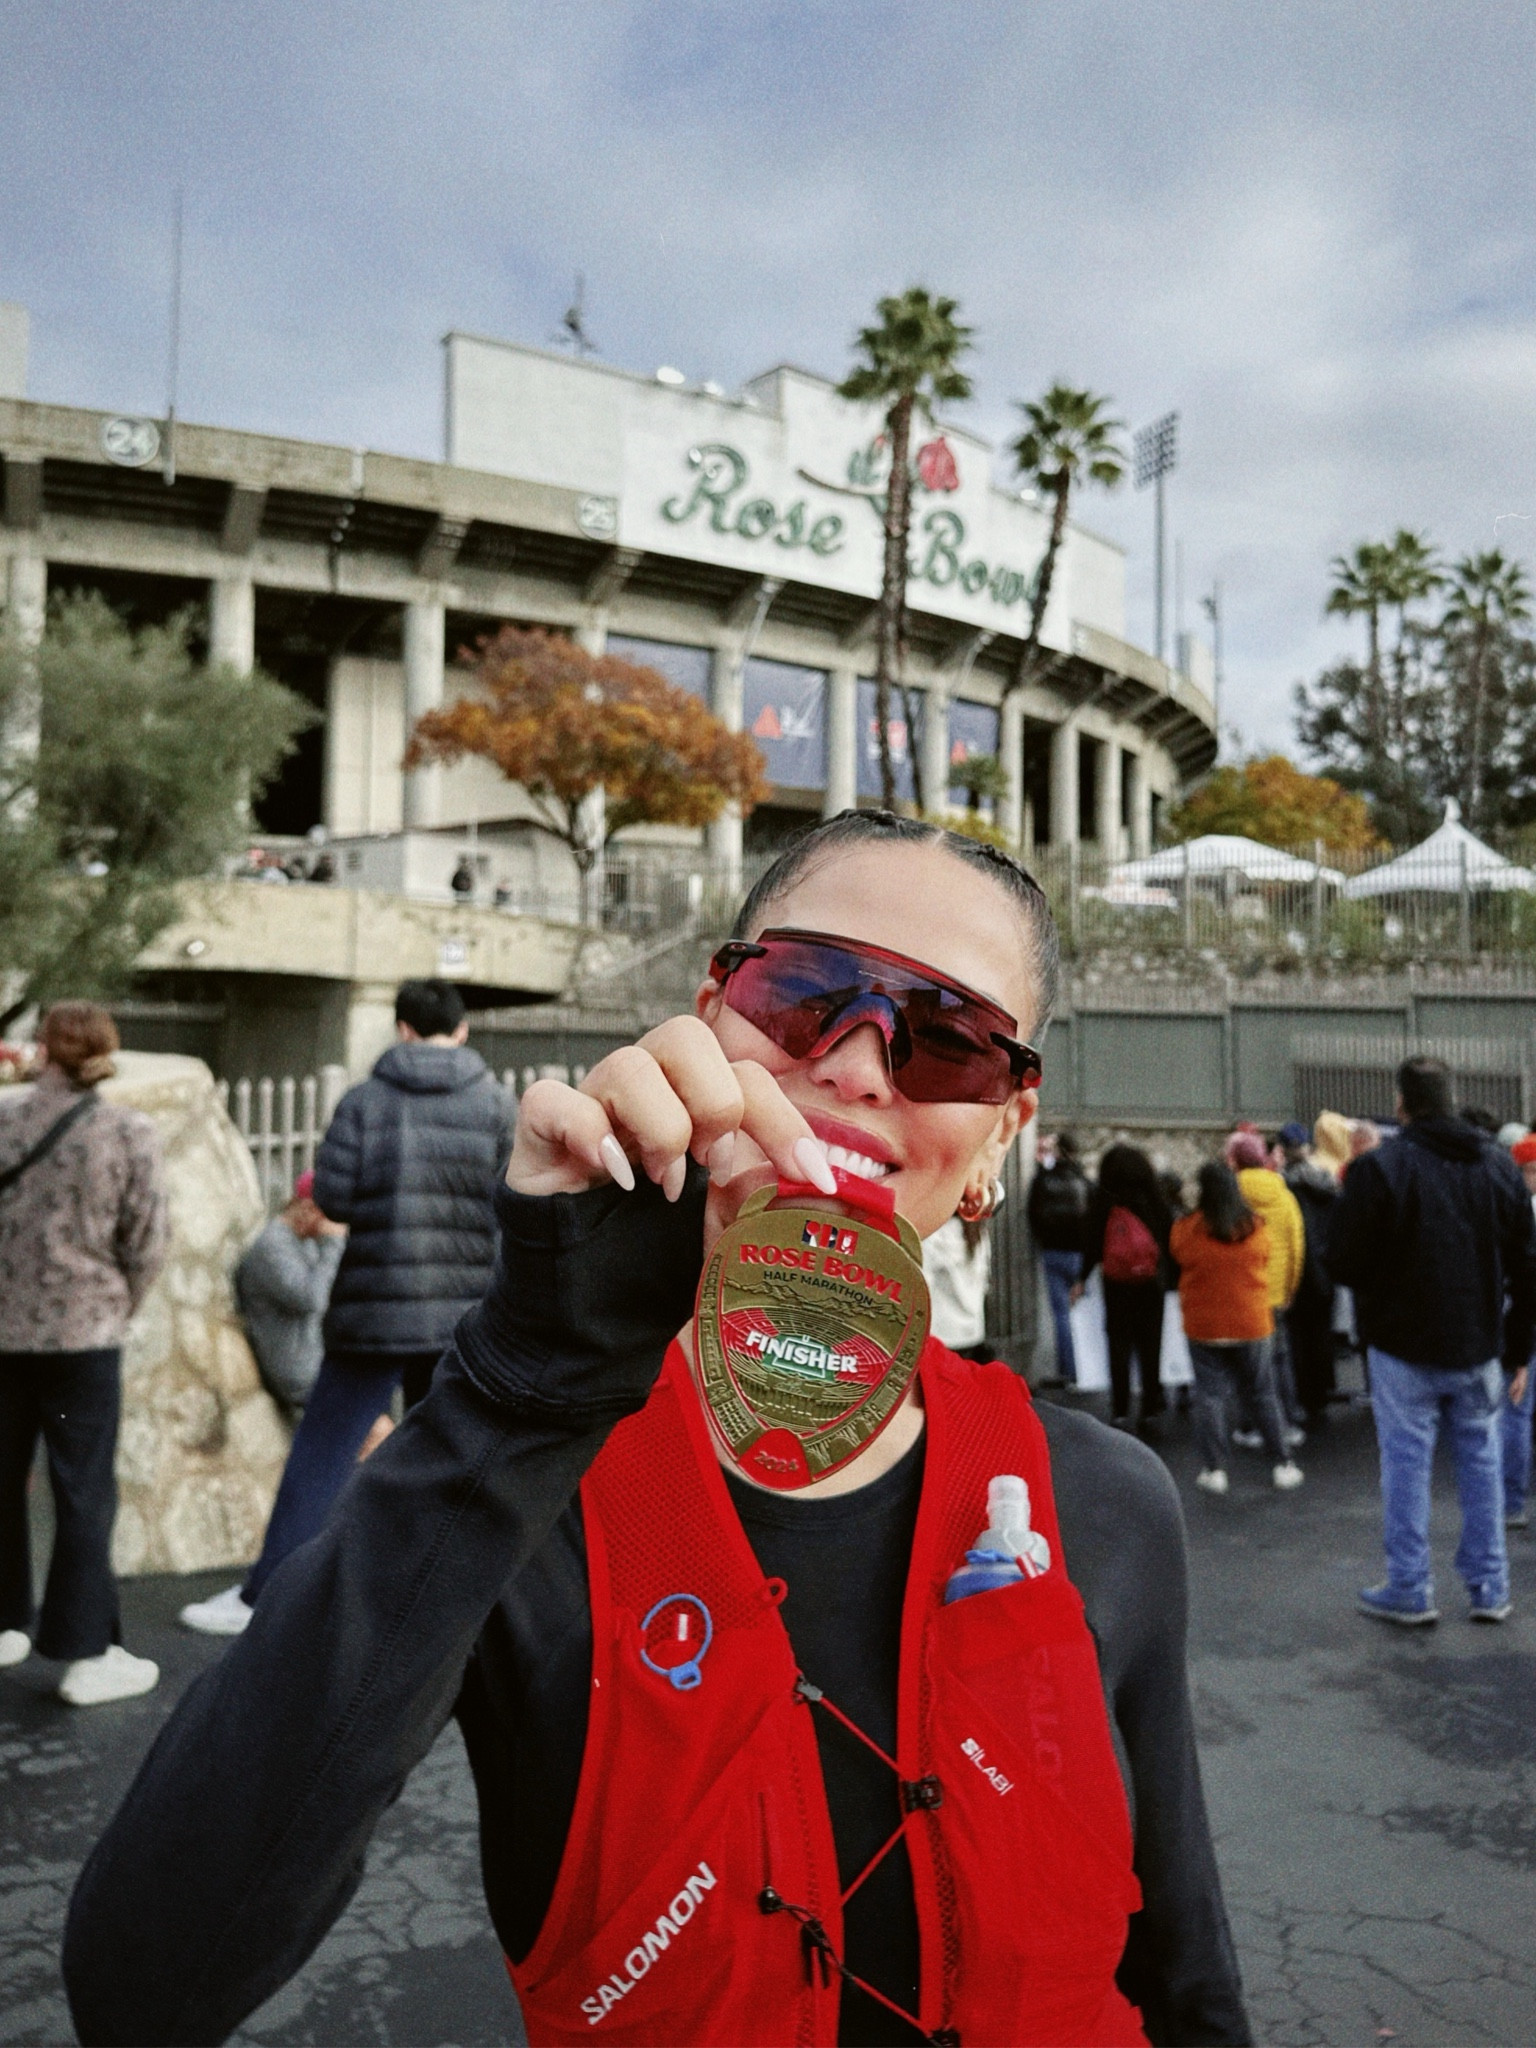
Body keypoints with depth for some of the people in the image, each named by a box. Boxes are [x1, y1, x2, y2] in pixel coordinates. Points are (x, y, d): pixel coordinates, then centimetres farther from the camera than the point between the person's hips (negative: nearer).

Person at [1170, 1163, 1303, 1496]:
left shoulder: (1185, 1230, -14)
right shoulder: (1257, 1228, -7)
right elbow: (1264, 1263, 9)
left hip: (1204, 1328, -2)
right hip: (1252, 1325, 2)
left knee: (1209, 1395, 6)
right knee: (1262, 1395, 13)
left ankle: (1214, 1469, 6)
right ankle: (1281, 1465, 18)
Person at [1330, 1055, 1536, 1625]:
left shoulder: (1379, 1167, -15)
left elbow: (1344, 1261, -13)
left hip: (1404, 1347, -4)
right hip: (1479, 1348, 4)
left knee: (1406, 1465, 4)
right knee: (1480, 1462, 14)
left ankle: (1409, 1590, 10)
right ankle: (1490, 1588, 19)